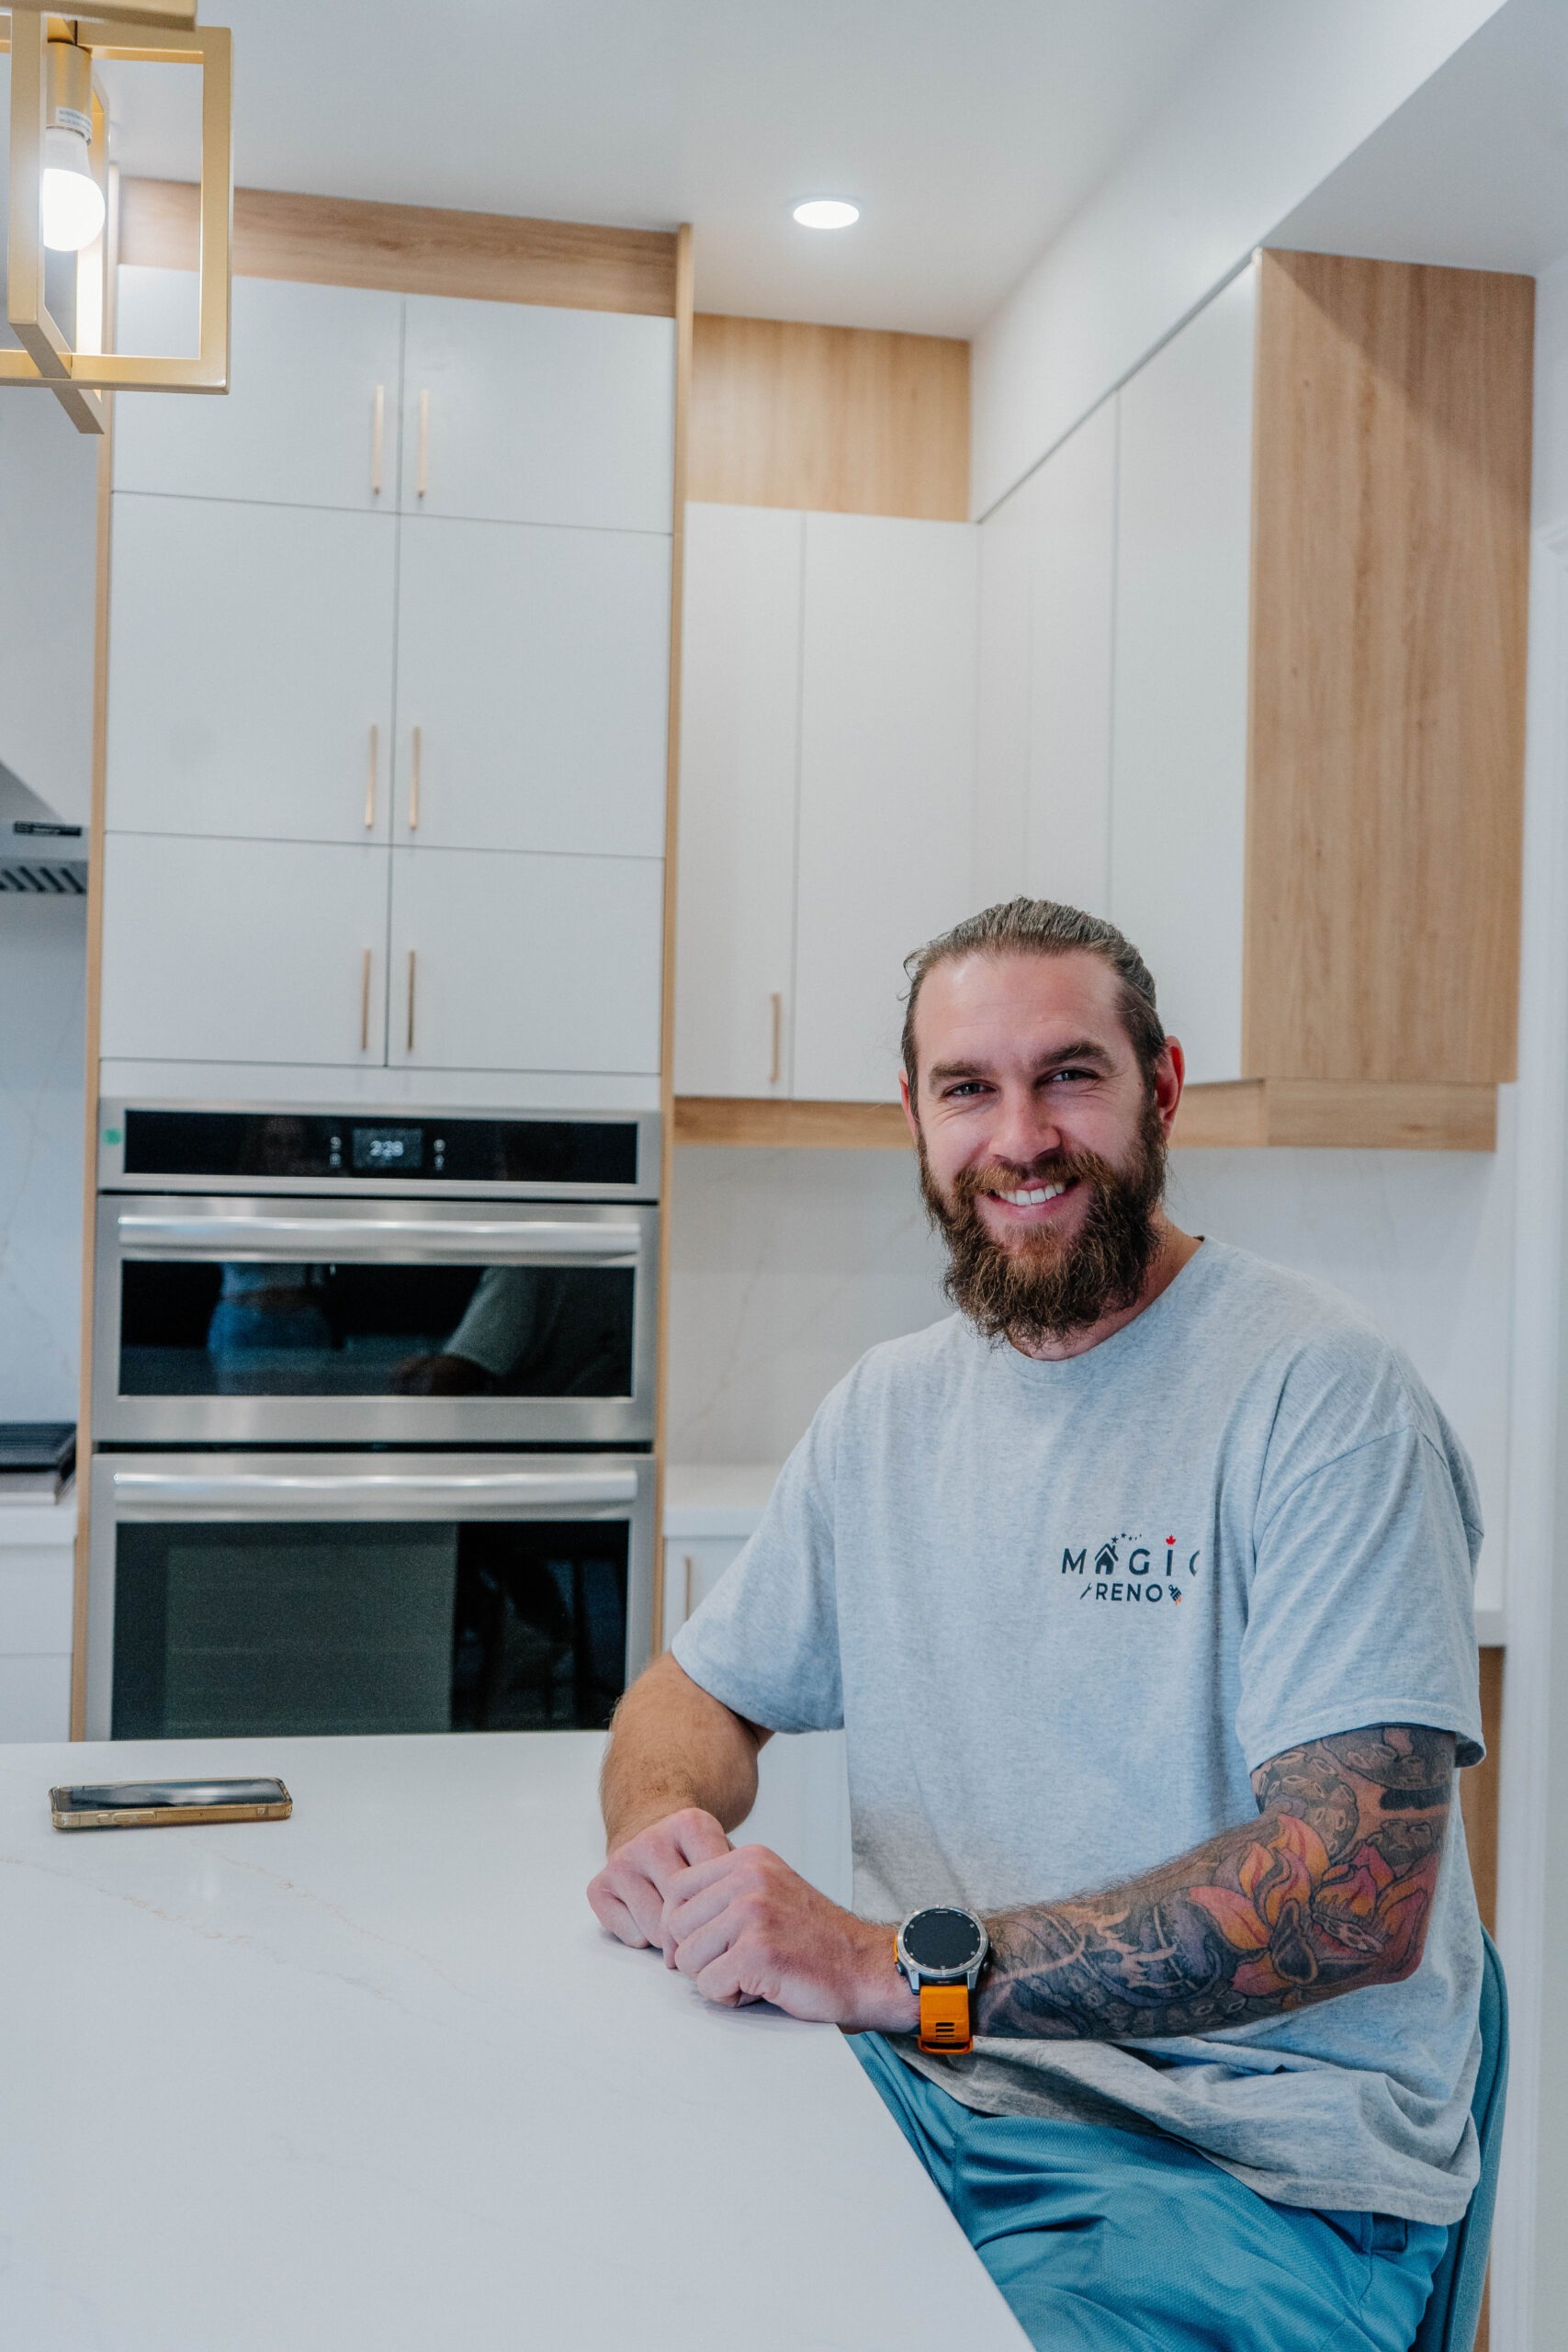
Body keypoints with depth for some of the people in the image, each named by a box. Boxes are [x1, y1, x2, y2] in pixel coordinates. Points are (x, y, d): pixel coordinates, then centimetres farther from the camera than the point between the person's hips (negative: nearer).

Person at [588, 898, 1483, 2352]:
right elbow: (700, 1691, 18)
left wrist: (904, 1967, -27)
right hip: (920, 2090, 5)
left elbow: (1362, 1889, -20)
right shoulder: (891, 1408, 9)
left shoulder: (1318, 1394, -12)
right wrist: (664, 1829, -7)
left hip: (1251, 2165, -5)